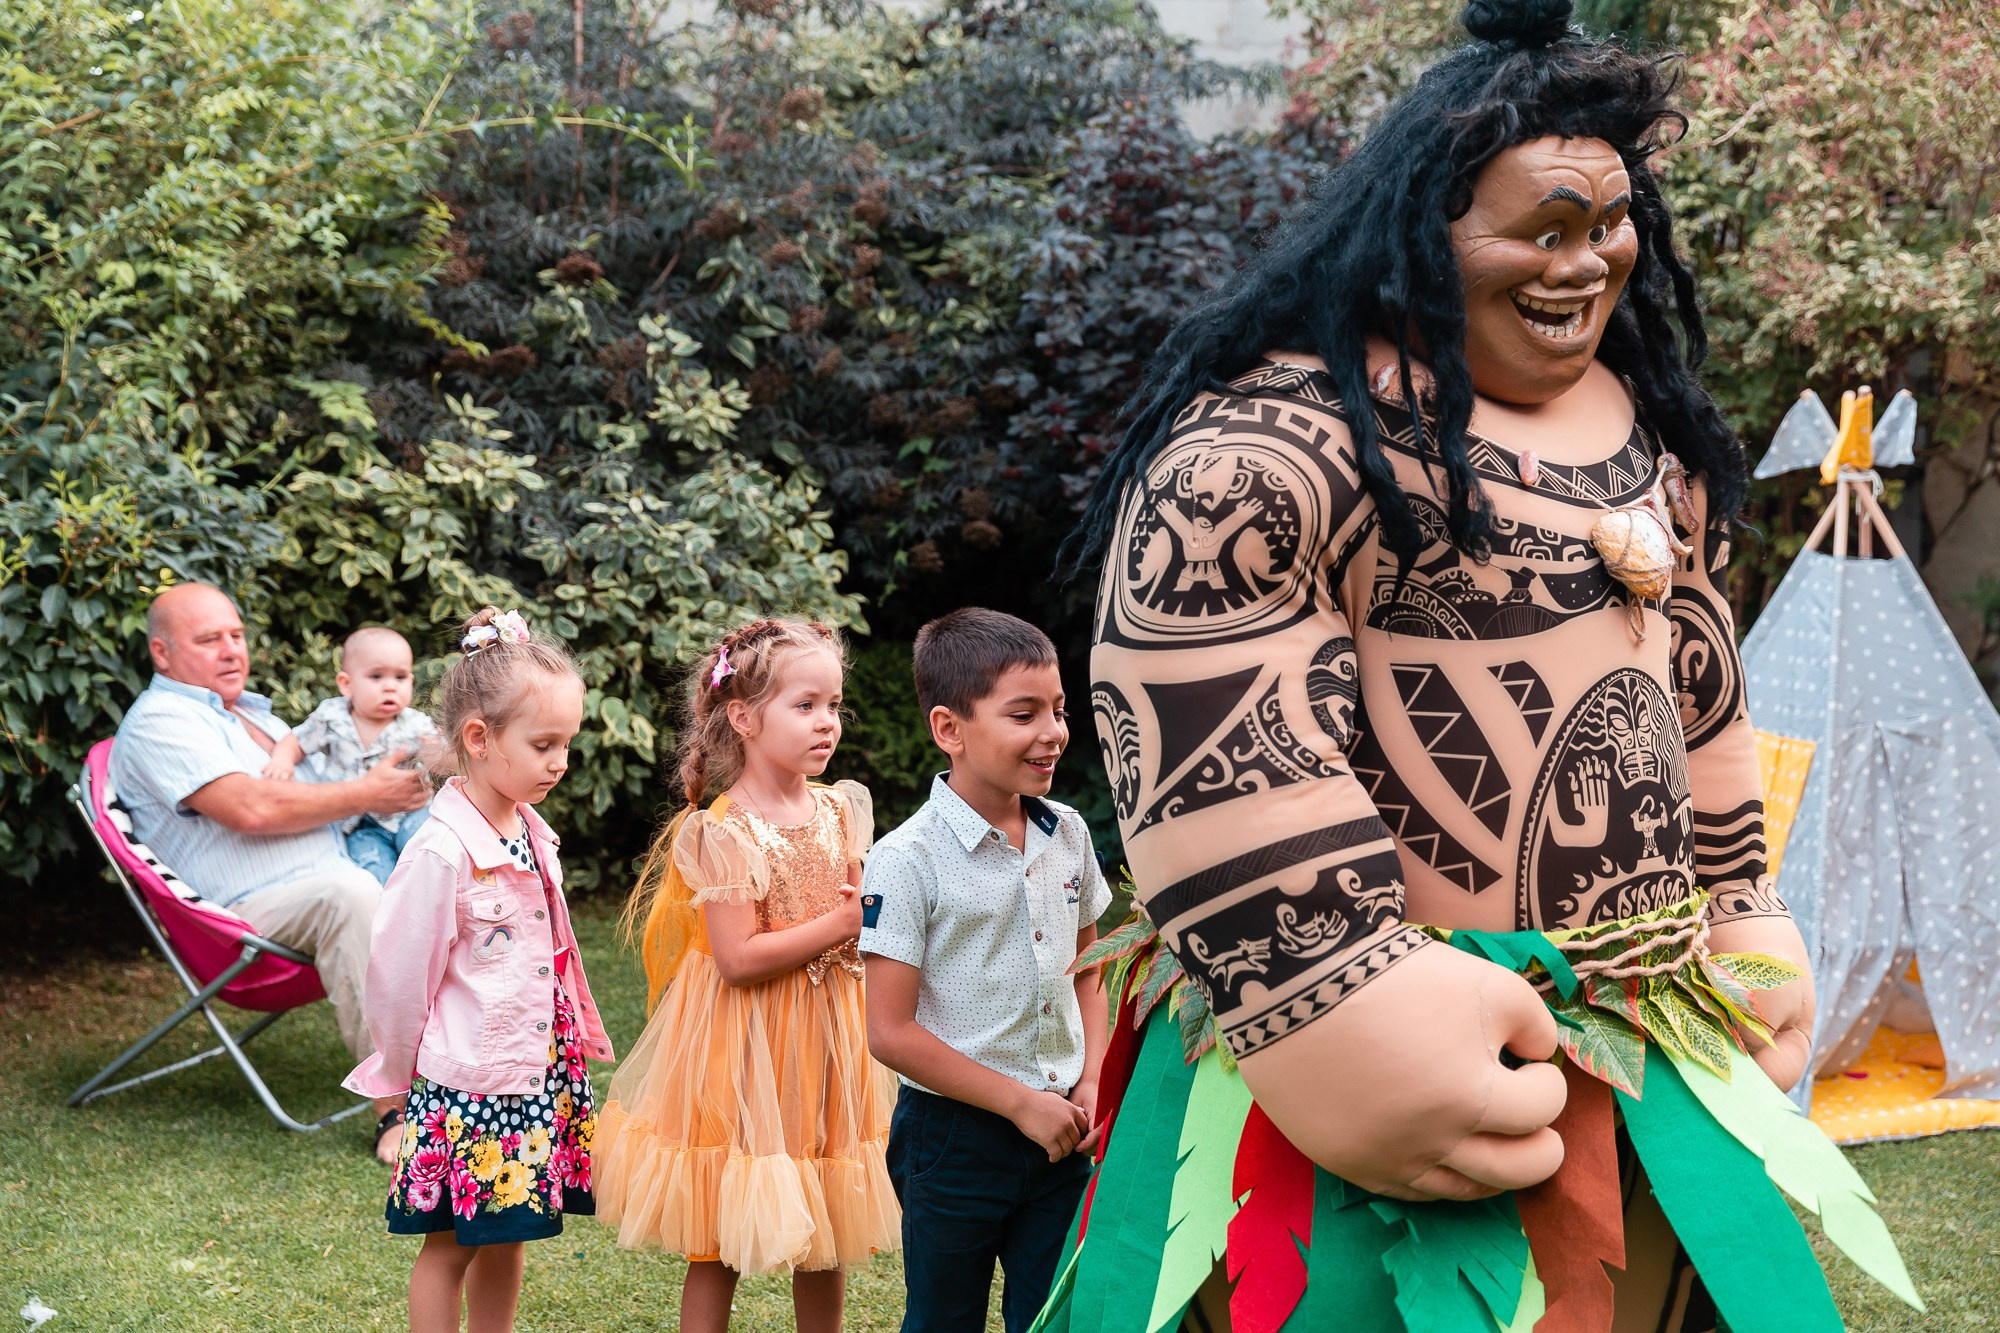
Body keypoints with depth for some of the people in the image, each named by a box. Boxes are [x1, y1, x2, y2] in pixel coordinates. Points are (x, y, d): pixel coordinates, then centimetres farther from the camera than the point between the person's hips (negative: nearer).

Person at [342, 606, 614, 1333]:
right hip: (463, 1083, -7)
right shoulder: (442, 851, -20)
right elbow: (398, 973, -13)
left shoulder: (533, 835, 4)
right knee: (451, 1244, 4)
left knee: (507, 1235, 16)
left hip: (535, 1073, 7)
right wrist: (398, 1075, -2)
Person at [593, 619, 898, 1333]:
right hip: (743, 1048, -6)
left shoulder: (841, 810, 3)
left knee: (824, 1241, 14)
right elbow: (739, 958, -22)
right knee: (717, 1250, 4)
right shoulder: (724, 832, -16)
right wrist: (842, 924, -19)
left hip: (826, 1040, 6)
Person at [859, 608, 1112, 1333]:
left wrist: (1092, 1082, 1)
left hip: (1060, 1135, 5)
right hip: (954, 1134, -5)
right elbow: (891, 1032, -16)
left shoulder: (1067, 833, 3)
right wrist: (1021, 1102, -15)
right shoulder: (908, 861, -15)